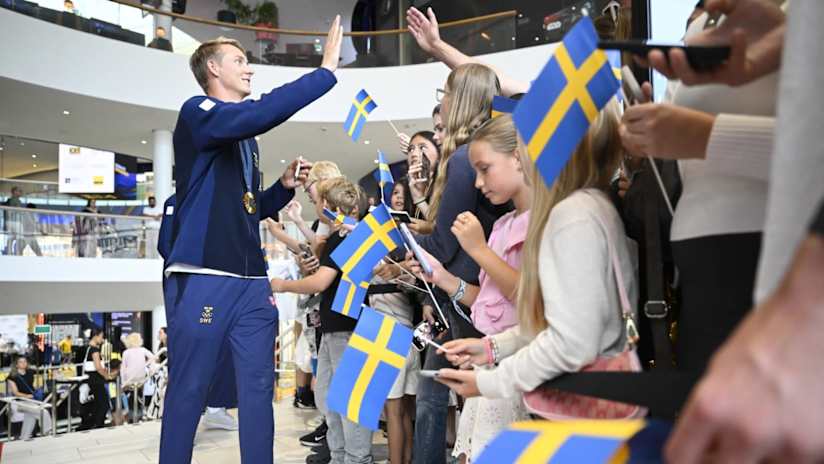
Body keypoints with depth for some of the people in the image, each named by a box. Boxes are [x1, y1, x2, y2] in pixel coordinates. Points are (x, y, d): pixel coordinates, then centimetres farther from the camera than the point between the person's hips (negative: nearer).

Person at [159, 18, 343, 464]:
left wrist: (285, 187, 9)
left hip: (252, 281, 8)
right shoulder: (197, 113, -3)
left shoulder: (246, 140, 21)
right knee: (188, 391, 0)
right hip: (201, 277, -8)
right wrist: (326, 70, -19)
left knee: (259, 387, 6)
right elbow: (262, 113, -24)